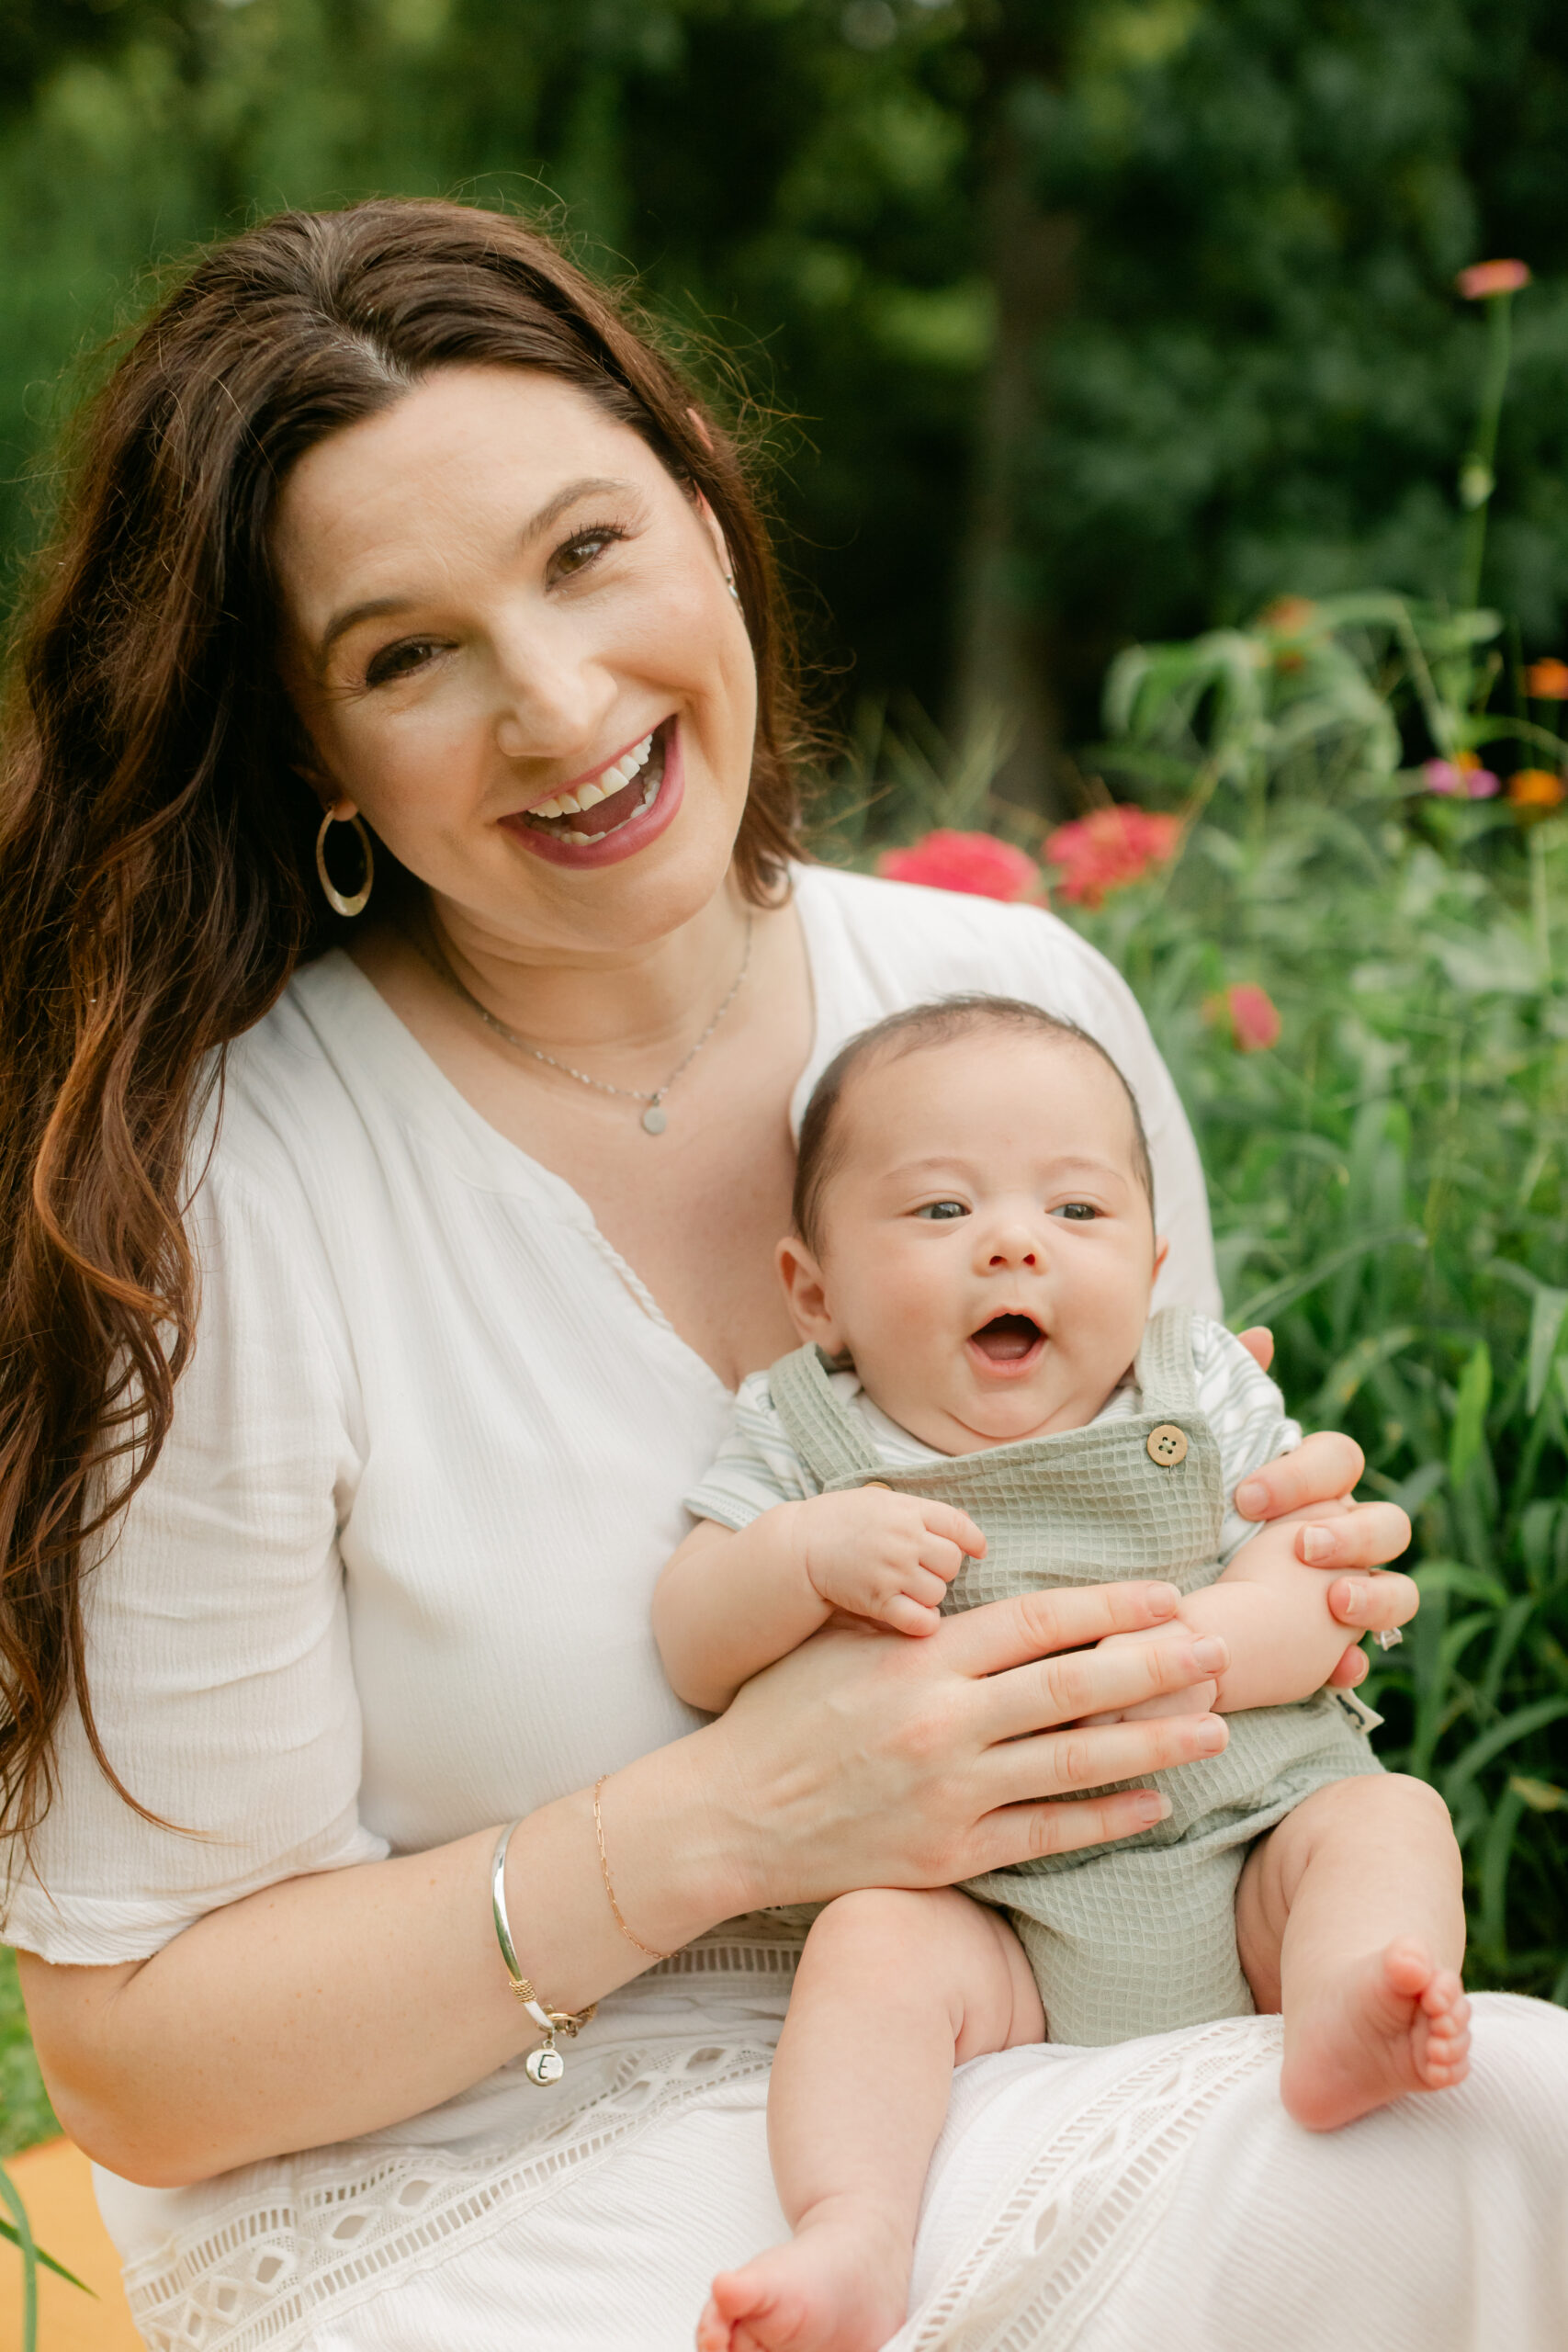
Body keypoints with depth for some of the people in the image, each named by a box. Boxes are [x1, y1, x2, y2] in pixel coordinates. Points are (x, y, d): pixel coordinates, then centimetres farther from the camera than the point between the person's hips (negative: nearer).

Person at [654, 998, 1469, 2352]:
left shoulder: (1205, 1393, 7)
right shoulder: (804, 1440, 5)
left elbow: (1311, 1604, -1)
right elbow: (694, 1653, -3)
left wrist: (1192, 1646, -23)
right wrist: (813, 1553, -22)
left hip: (1245, 1845, 2)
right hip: (992, 1911, -2)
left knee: (1390, 1817, -21)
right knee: (871, 1945, -28)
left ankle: (1339, 2017, -44)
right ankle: (853, 2238, -38)